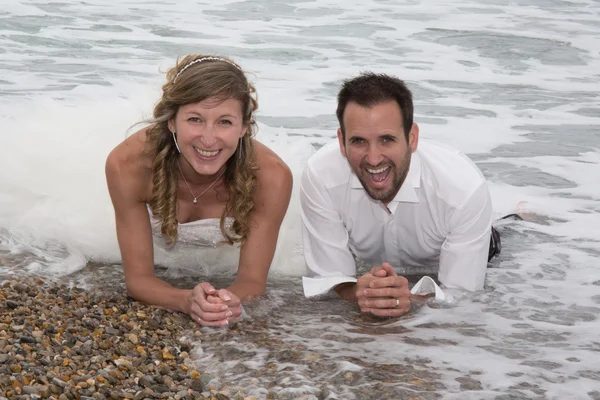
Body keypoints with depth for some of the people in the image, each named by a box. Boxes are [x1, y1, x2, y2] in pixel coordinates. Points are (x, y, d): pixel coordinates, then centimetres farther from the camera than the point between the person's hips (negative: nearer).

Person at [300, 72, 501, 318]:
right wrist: (359, 293, -47)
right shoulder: (320, 178, -31)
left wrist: (411, 300, -51)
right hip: (363, 277, 0)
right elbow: (328, 279, -23)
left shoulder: (466, 189, -34)